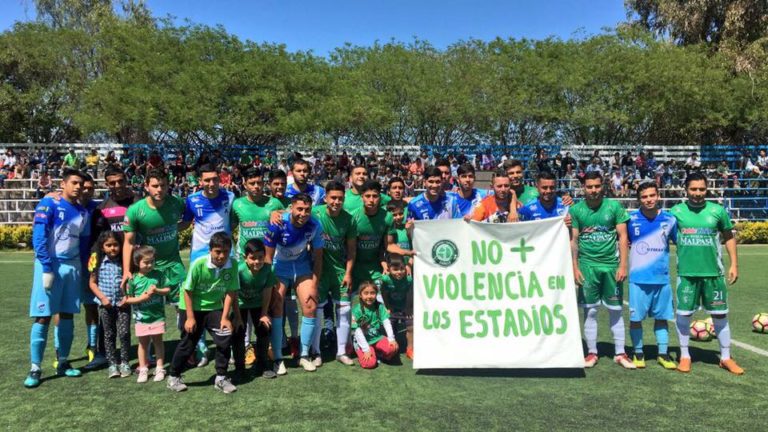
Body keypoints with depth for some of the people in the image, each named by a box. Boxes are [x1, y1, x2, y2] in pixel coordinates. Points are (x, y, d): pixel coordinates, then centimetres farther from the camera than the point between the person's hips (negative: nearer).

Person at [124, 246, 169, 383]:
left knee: (157, 341, 9)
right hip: (141, 317, 0)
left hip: (157, 316, 0)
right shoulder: (133, 279, -7)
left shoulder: (158, 274, -4)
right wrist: (143, 297, -18)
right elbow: (128, 299, -5)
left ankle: (159, 369, 18)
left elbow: (167, 290, 1)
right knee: (143, 343, 11)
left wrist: (157, 290, -18)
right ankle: (143, 370, 23)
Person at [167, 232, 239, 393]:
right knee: (187, 344, 5)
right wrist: (190, 317, -14)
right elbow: (188, 291, -15)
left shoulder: (232, 265, -19)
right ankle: (174, 377, 27)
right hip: (193, 308, -2)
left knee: (225, 338, -9)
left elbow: (230, 292, -12)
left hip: (215, 308, 2)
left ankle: (221, 378, 6)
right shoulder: (198, 264, -25)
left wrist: (225, 318, -15)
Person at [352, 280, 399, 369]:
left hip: (378, 338, 3)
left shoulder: (380, 306, -3)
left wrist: (391, 339, -21)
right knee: (370, 363, -21)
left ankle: (379, 354, 5)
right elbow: (358, 332, -15)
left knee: (392, 348, -24)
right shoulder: (356, 310, -15)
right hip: (363, 341, -3)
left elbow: (386, 322, -9)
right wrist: (366, 350, -18)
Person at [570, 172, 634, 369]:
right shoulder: (576, 210, 1)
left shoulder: (614, 206, 0)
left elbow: (623, 237, 0)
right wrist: (575, 267, -3)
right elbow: (573, 240, 3)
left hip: (611, 264, 0)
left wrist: (623, 265, -6)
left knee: (616, 310, 7)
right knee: (590, 310, 5)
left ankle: (620, 353, 17)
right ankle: (592, 352, 15)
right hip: (587, 265, 0)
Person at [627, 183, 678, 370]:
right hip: (638, 278, -1)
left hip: (662, 277, 2)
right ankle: (638, 353, 20)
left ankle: (663, 353, 24)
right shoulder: (631, 219, -5)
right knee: (636, 317, 3)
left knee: (661, 316, 11)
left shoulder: (669, 219, 0)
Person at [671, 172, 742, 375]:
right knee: (683, 314, 5)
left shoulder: (718, 211, -1)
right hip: (686, 273, -1)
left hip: (713, 272, 1)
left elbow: (729, 237, 9)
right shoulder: (676, 211, -2)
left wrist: (734, 264, 4)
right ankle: (684, 356, 21)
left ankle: (726, 358, 24)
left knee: (720, 314, 8)